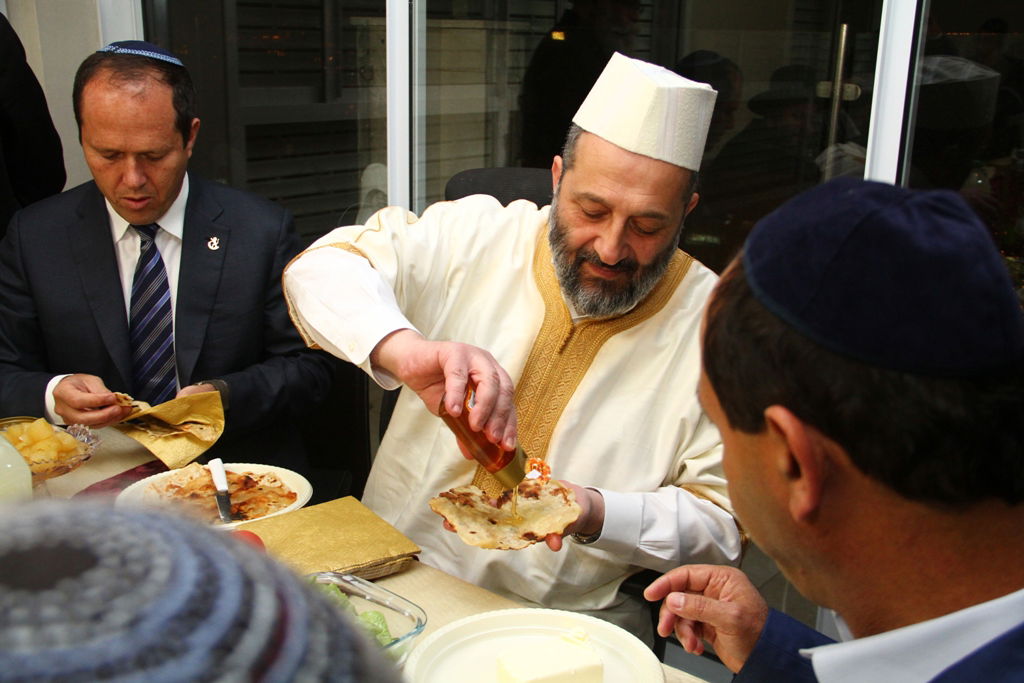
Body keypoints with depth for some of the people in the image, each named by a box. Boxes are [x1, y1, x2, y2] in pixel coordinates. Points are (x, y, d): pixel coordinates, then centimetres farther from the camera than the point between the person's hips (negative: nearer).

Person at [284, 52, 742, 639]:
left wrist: (589, 513, -23)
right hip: (397, 575, 1)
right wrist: (405, 347, -33)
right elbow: (322, 268, -12)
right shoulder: (477, 235, -5)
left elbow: (724, 523, -4)